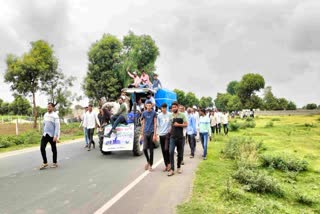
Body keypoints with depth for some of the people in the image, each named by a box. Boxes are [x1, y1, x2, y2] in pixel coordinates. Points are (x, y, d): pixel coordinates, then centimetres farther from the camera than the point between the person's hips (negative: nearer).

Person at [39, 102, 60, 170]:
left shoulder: (55, 116, -12)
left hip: (52, 135, -5)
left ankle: (55, 163, 20)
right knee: (42, 148, -3)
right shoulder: (45, 115, 8)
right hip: (45, 134, 6)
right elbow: (44, 124, 19)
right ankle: (45, 163, 9)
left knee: (53, 149, 6)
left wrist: (56, 136, -20)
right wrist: (43, 132, 18)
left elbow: (57, 126, -15)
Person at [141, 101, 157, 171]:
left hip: (151, 133, -2)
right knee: (144, 148, -5)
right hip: (145, 133, 2)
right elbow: (143, 124, 12)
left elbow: (155, 124, -3)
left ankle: (150, 165, 16)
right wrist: (142, 133, 9)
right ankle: (148, 161, 21)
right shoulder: (144, 113, 8)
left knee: (151, 150, 4)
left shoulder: (154, 113, -1)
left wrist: (155, 134, -9)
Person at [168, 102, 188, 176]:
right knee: (171, 152, -12)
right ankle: (172, 169, -9)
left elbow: (186, 124, -3)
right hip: (172, 136, 2)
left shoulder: (182, 115, 0)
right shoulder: (171, 116, 10)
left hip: (180, 136, -1)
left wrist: (178, 124, -15)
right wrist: (170, 131, 11)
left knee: (180, 153, 8)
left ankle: (179, 167, 27)